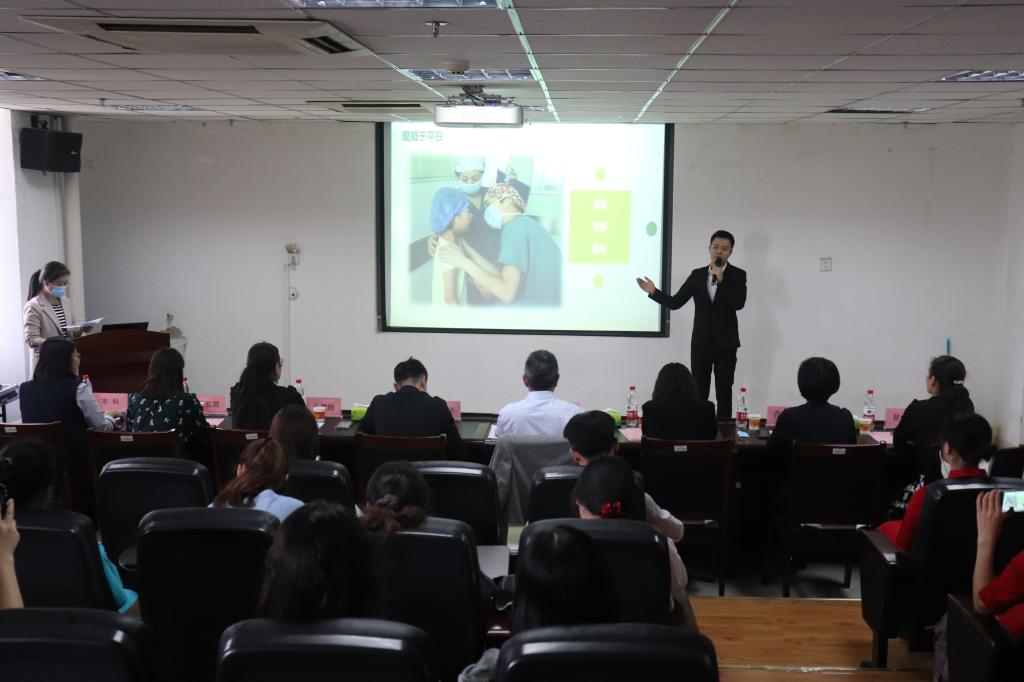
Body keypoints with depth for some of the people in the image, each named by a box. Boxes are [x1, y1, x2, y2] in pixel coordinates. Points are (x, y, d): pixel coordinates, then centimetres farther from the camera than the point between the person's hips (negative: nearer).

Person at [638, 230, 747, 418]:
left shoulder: (738, 275, -1)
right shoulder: (697, 275, 6)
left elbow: (739, 304, -16)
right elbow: (675, 302, 3)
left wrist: (721, 279, -19)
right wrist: (654, 292, -10)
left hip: (725, 342, -2)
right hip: (701, 342, 2)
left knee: (724, 391, 3)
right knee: (698, 392, 4)